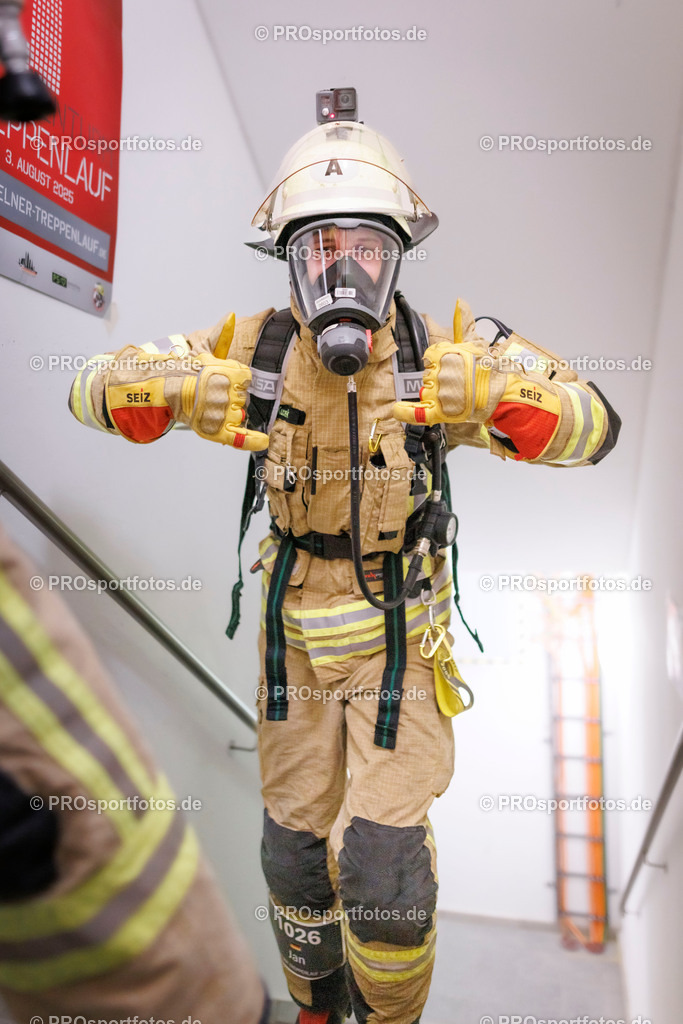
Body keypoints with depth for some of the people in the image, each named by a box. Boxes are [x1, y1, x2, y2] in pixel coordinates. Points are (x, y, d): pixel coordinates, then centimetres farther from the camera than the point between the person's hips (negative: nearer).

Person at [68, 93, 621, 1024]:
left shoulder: (439, 358, -18)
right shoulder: (257, 348, -13)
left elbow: (594, 427, -21)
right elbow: (96, 390, -10)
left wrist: (494, 391, -42)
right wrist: (175, 387, -34)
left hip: (400, 642, -2)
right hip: (295, 637, 3)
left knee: (383, 866, -6)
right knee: (296, 851, 14)